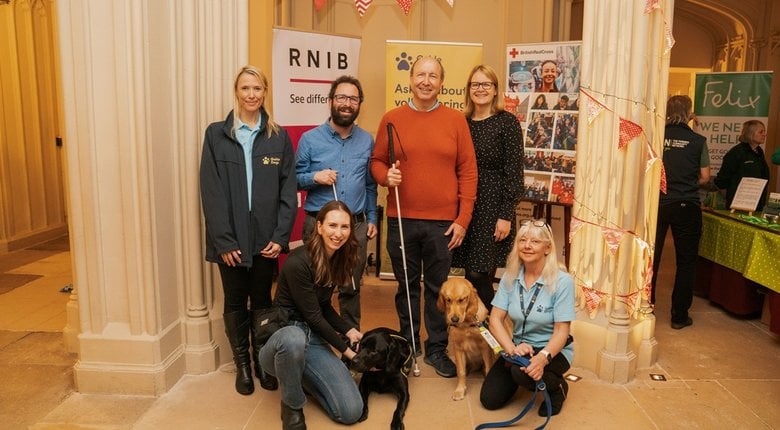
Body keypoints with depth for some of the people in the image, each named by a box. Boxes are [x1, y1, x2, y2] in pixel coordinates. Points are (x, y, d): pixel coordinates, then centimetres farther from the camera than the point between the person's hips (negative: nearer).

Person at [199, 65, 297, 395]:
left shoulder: (278, 137, 4)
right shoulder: (216, 135, 0)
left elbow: (288, 190, 0)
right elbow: (211, 191, -5)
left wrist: (281, 235, -8)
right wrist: (223, 240, -11)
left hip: (266, 237, 1)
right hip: (230, 239, -1)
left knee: (262, 301, 12)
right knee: (235, 303, 11)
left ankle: (263, 362, 28)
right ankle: (242, 365, 27)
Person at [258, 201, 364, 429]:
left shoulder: (338, 259, 2)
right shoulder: (298, 262, -22)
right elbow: (312, 315, -16)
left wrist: (349, 331, 1)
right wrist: (344, 349, -8)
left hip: (313, 338, 6)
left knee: (351, 411, -10)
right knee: (294, 339, -45)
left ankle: (302, 378, 17)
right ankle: (292, 405, -14)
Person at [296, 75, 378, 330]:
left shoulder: (367, 141, 6)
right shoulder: (310, 139, -2)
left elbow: (370, 185, 12)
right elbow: (295, 179, 3)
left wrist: (372, 219, 9)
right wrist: (314, 177, -16)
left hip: (356, 224, 2)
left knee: (352, 288, 13)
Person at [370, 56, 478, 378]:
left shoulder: (455, 120, 2)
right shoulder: (392, 119, 3)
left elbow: (468, 171, 0)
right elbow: (377, 161, 10)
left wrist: (463, 219, -4)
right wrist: (386, 175, -13)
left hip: (443, 222, -1)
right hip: (402, 219, 1)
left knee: (438, 287, 8)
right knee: (407, 286, 12)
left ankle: (436, 349, 24)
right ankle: (408, 345, 29)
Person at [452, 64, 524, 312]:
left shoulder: (507, 122, -4)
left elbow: (514, 172, -8)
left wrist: (506, 216, -13)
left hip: (493, 210, -5)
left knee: (479, 276, -6)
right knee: (471, 276, 8)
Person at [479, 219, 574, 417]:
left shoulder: (562, 281, -19)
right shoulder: (510, 277, -6)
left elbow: (561, 331, -19)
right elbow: (495, 320, -8)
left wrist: (543, 357, -36)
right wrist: (512, 349, -25)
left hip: (553, 350, -4)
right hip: (519, 347, 5)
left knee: (523, 372, -35)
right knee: (489, 399, -6)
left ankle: (558, 386, -1)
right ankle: (518, 373, 24)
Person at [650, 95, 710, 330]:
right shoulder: (698, 141, -5)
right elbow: (705, 177, -1)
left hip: (657, 203, 2)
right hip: (686, 206, -1)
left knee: (650, 257, 13)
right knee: (686, 261, 9)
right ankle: (679, 315, 14)